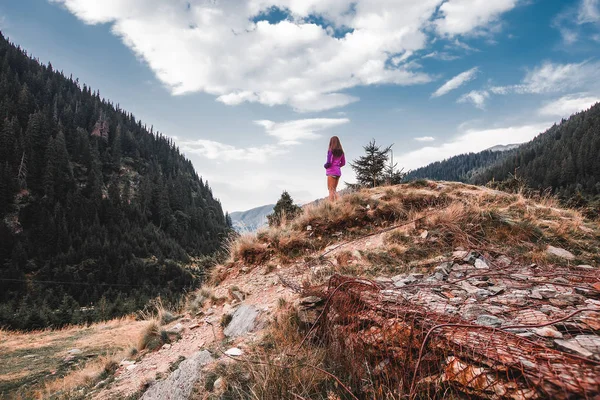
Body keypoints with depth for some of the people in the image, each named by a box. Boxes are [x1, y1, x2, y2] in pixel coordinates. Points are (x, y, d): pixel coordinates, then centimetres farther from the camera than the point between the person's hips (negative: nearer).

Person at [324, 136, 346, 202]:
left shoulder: (331, 151, -11)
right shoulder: (341, 152, 10)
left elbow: (329, 162, -16)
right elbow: (343, 163, 13)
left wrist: (325, 165, 3)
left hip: (331, 172, -7)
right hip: (338, 172, 7)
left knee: (331, 190, -5)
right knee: (334, 190, 16)